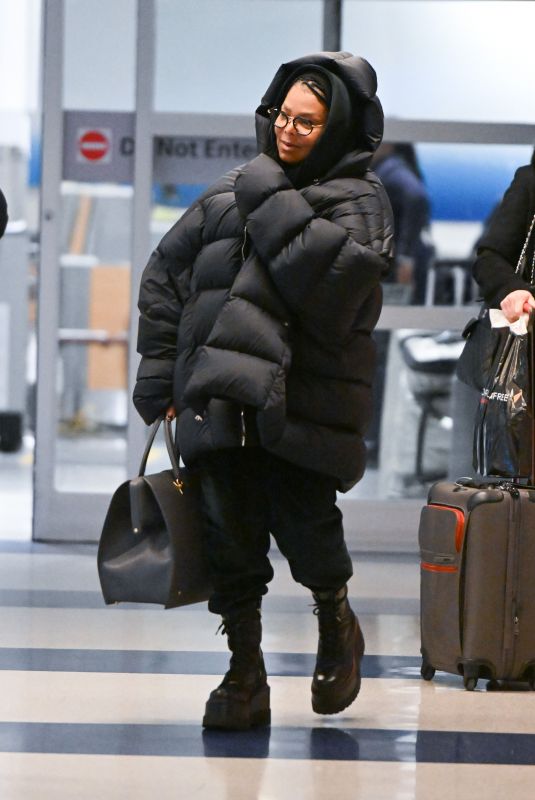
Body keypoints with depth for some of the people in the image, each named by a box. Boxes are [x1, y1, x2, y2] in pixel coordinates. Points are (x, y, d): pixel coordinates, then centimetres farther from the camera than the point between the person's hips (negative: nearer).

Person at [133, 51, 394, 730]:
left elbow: (332, 271, -17)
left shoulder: (360, 202, 4)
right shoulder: (234, 191, 17)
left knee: (302, 519, -11)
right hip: (222, 393, 4)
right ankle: (245, 678, 10)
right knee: (228, 527, 0)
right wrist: (162, 372, 14)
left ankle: (335, 623, 22)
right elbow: (165, 274, 21)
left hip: (304, 398, -4)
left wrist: (271, 200, -9)